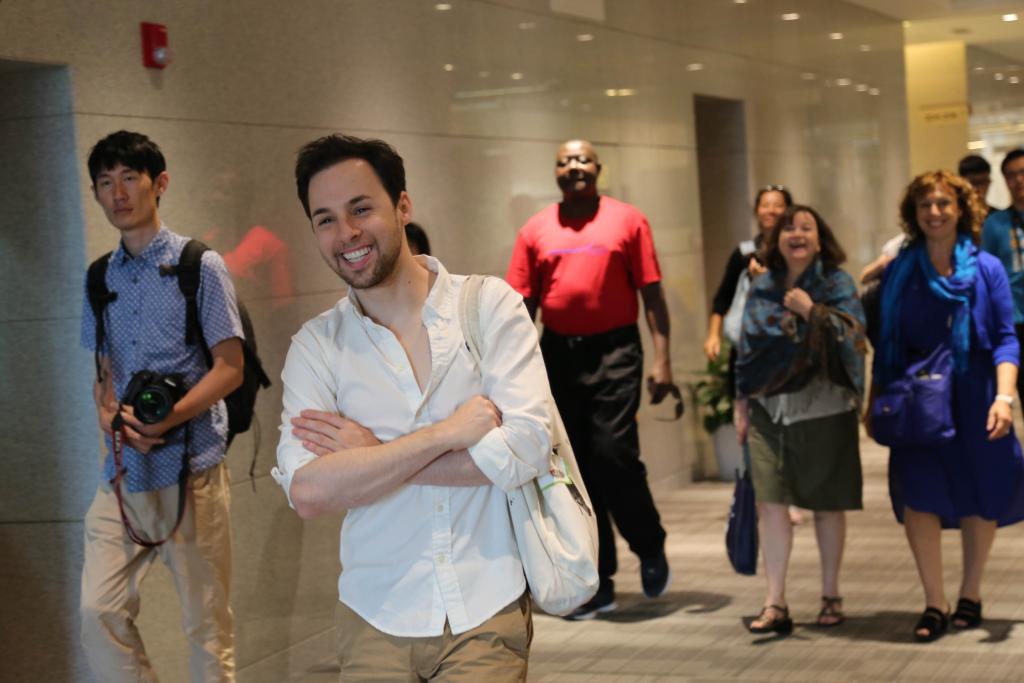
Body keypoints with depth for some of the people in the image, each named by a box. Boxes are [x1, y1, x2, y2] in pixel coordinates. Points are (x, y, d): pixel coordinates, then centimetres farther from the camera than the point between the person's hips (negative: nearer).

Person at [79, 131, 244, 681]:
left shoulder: (199, 267, -4)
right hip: (123, 473, 5)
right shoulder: (101, 279, 12)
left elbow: (230, 369, -7)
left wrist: (167, 419, -21)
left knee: (206, 623, 3)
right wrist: (107, 410, -5)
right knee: (99, 612, -1)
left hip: (191, 470, -5)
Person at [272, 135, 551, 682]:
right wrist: (447, 433, -16)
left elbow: (525, 450, -15)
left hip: (487, 613, -1)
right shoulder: (315, 345, 0)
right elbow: (307, 492, -13)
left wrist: (373, 454, -12)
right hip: (376, 617, 1)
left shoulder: (490, 305, -3)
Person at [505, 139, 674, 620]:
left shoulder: (627, 220, 3)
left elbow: (652, 294, 1)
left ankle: (650, 548, 14)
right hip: (558, 353, 3)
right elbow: (523, 307, 9)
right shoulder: (536, 231, 9)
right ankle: (599, 584, 15)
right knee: (576, 470, 6)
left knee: (614, 454, -14)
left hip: (613, 350, -3)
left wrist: (661, 360, -6)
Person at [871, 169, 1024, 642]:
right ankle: (935, 604, -1)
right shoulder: (900, 271, 3)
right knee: (918, 495, -10)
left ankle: (970, 595, 26)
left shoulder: (986, 269, -1)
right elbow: (886, 343, 8)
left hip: (974, 399, 0)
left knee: (981, 497, 7)